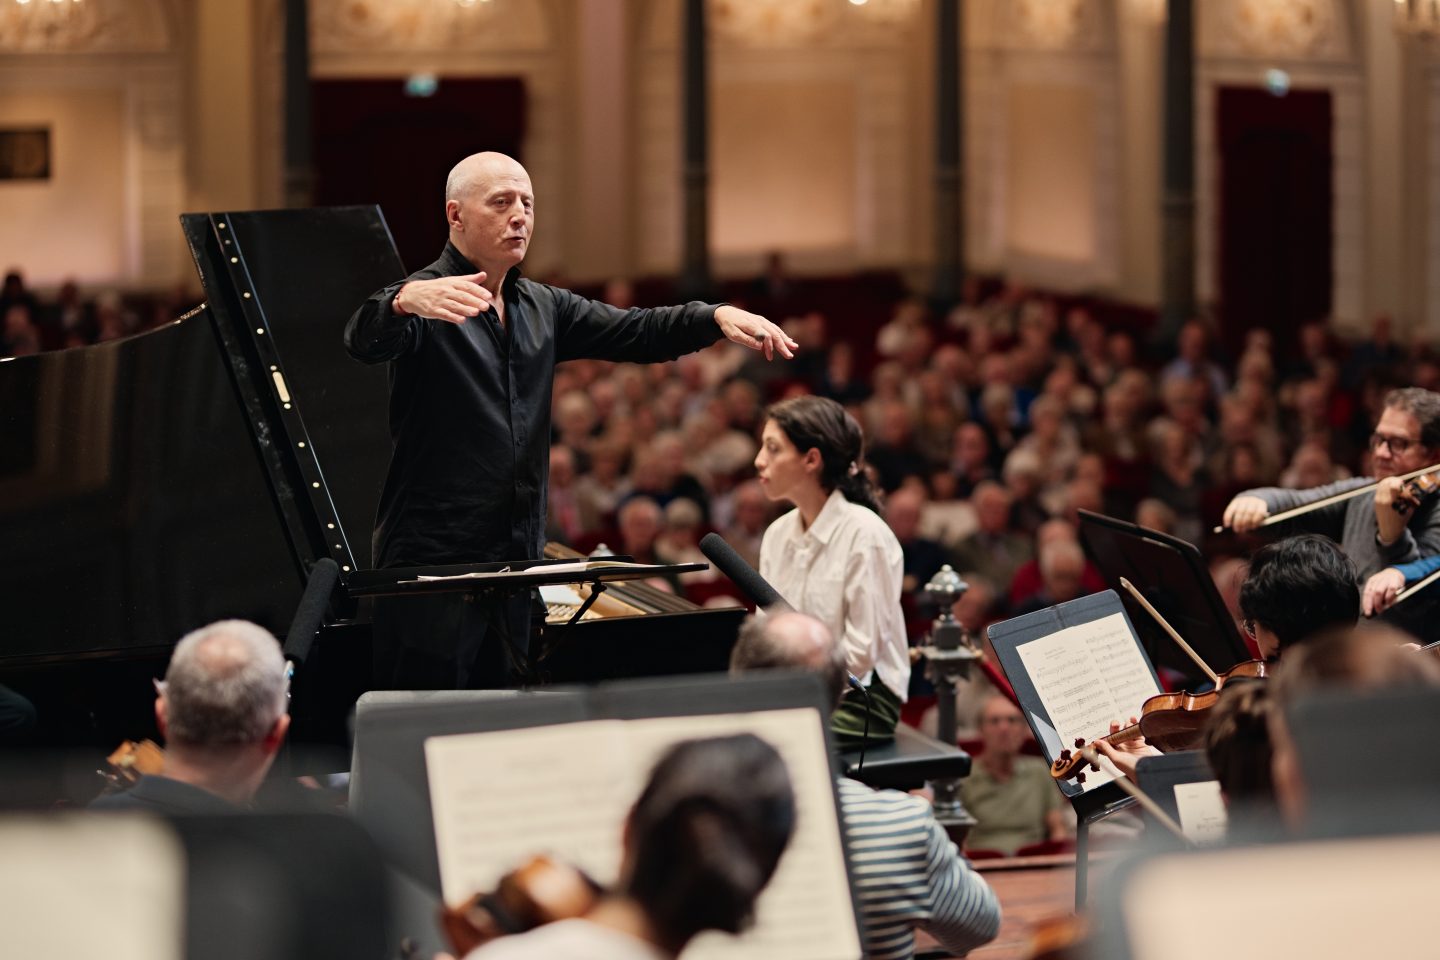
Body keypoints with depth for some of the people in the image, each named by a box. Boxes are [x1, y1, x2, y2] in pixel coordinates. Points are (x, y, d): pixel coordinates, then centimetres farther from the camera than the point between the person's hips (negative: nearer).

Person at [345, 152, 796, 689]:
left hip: (518, 563, 7)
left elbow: (635, 332, 13)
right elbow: (365, 341, -27)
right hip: (432, 562, -7)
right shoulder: (426, 301, -7)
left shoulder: (542, 310, 17)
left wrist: (717, 318, -6)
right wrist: (406, 300, -51)